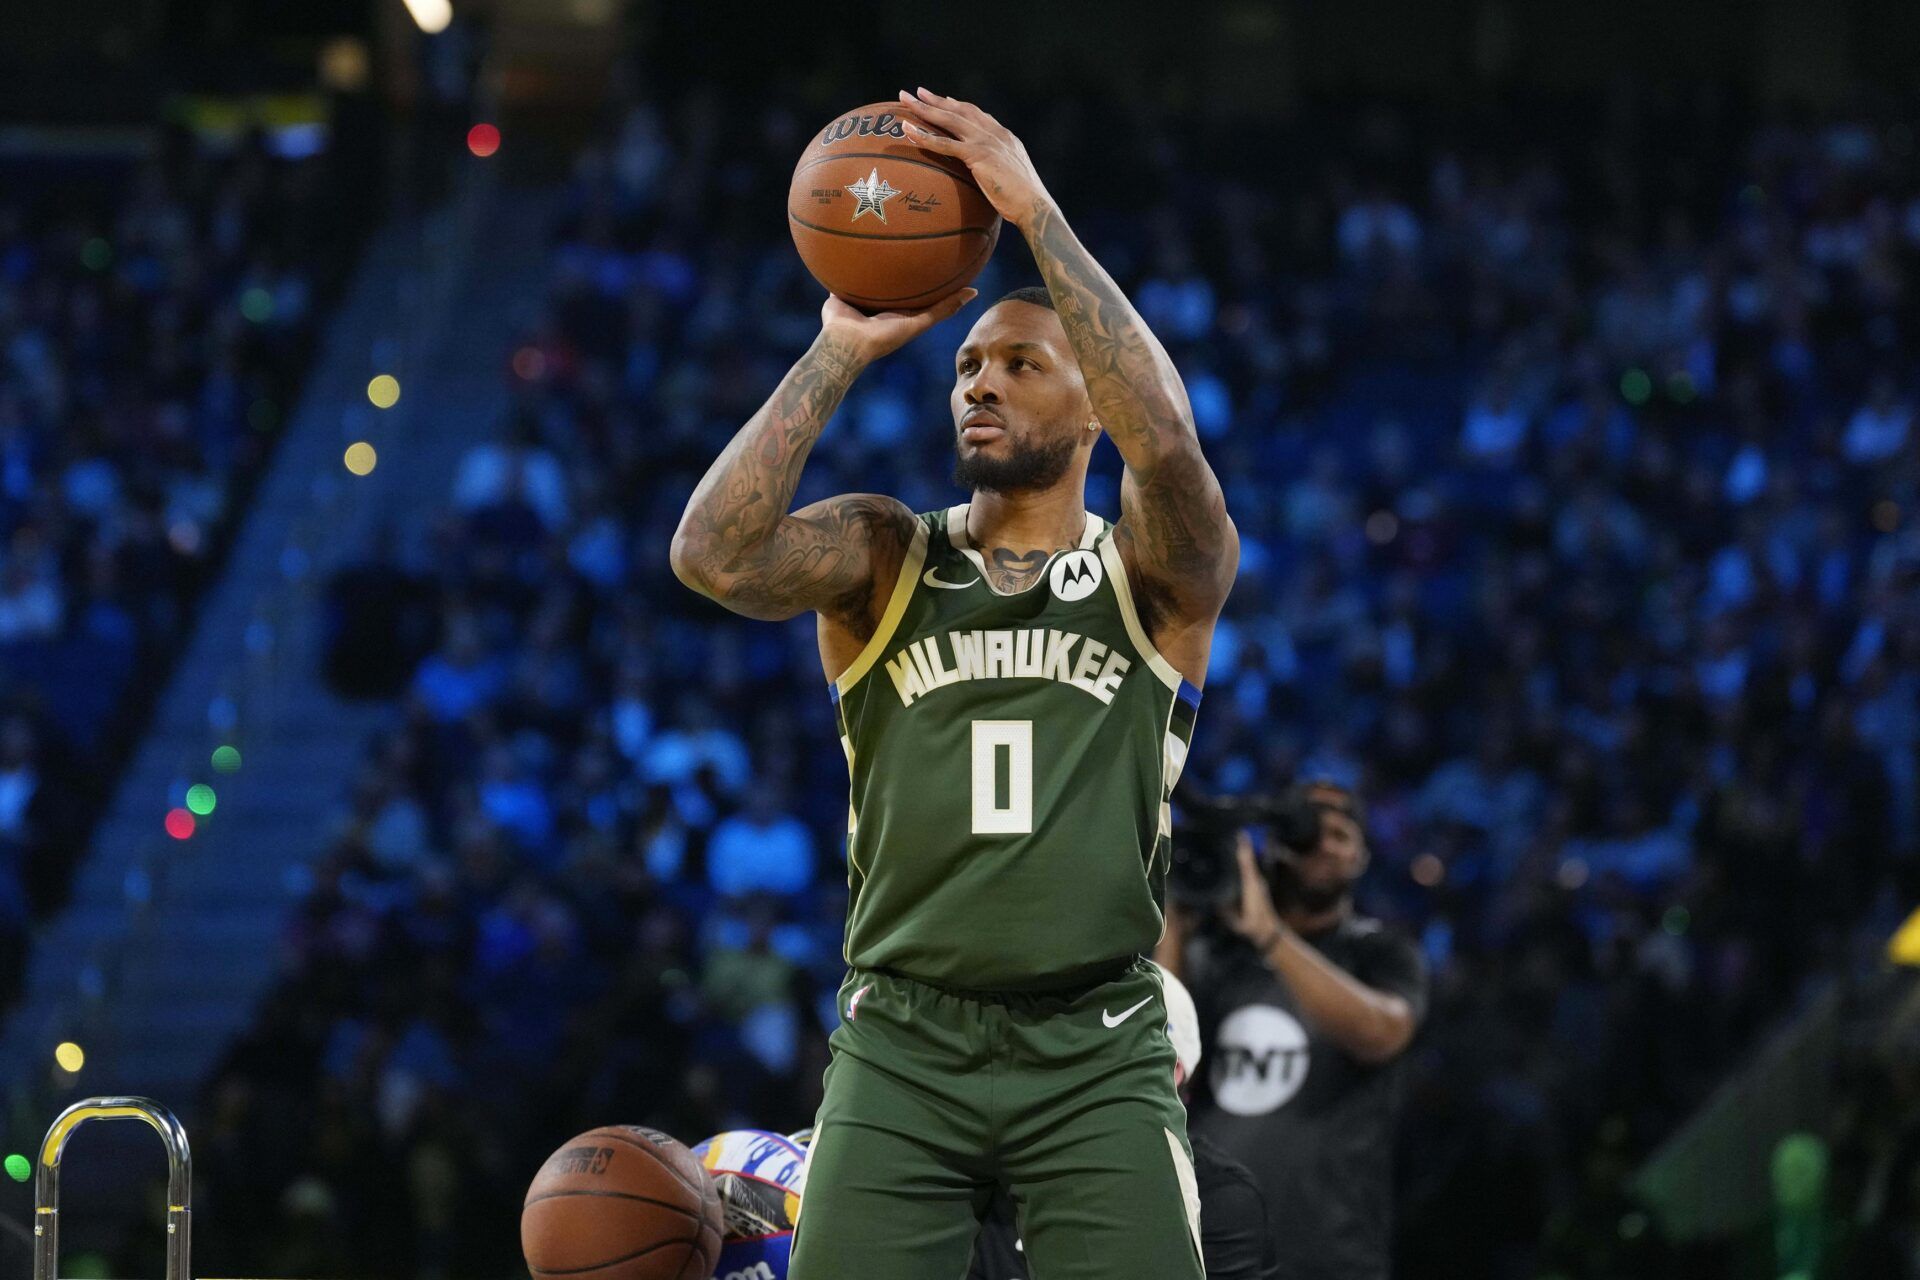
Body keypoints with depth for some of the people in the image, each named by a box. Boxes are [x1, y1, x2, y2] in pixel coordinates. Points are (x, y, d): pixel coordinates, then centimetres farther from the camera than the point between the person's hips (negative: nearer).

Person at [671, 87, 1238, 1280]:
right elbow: (716, 555, -11)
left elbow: (1166, 442, -18)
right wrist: (839, 355, -9)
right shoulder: (883, 558, 9)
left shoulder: (1158, 579, 4)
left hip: (1098, 1057, -1)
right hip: (902, 1046, 1)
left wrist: (1038, 213, -17)